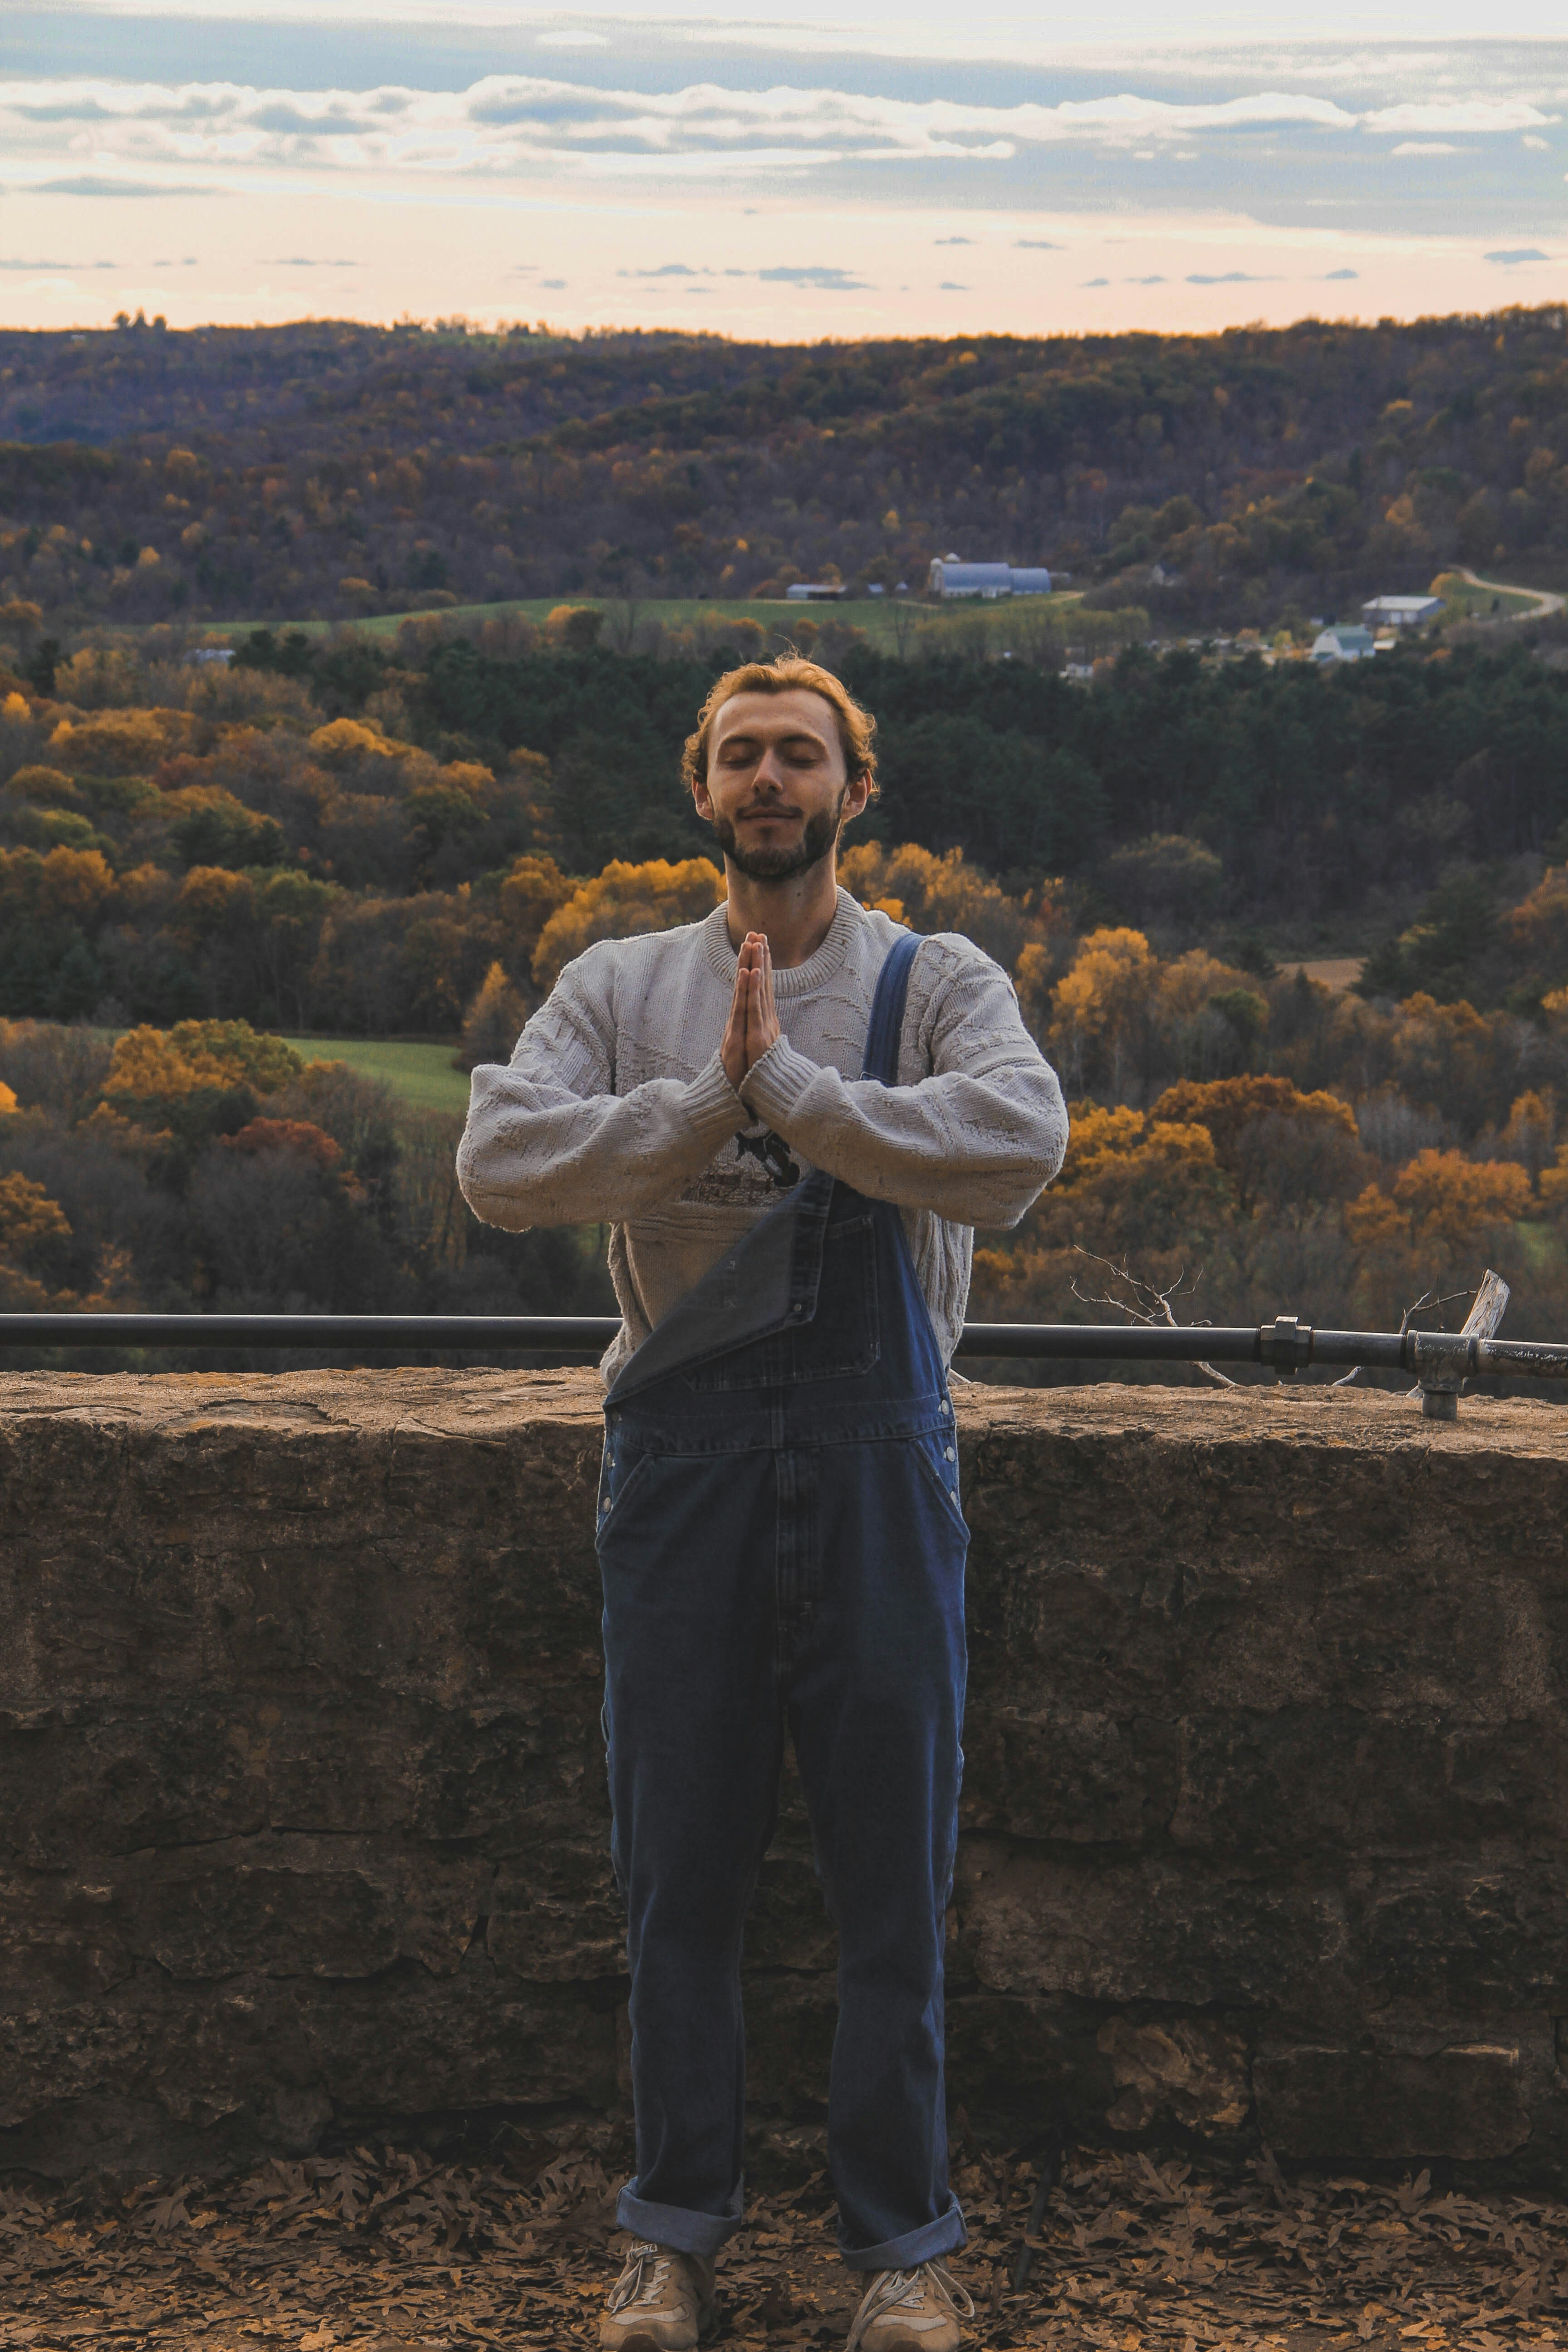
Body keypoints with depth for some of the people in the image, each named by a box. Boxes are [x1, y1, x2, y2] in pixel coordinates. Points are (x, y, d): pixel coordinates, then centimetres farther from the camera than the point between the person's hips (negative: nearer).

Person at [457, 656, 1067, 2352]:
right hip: (681, 1447, 1)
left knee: (892, 1873, 5)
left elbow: (1018, 1145, -18)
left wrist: (786, 1084, -19)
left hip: (871, 1448, -1)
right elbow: (498, 1161, -8)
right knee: (676, 1869, 9)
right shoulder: (617, 989, 9)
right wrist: (707, 1103, -17)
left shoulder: (938, 984, 3)